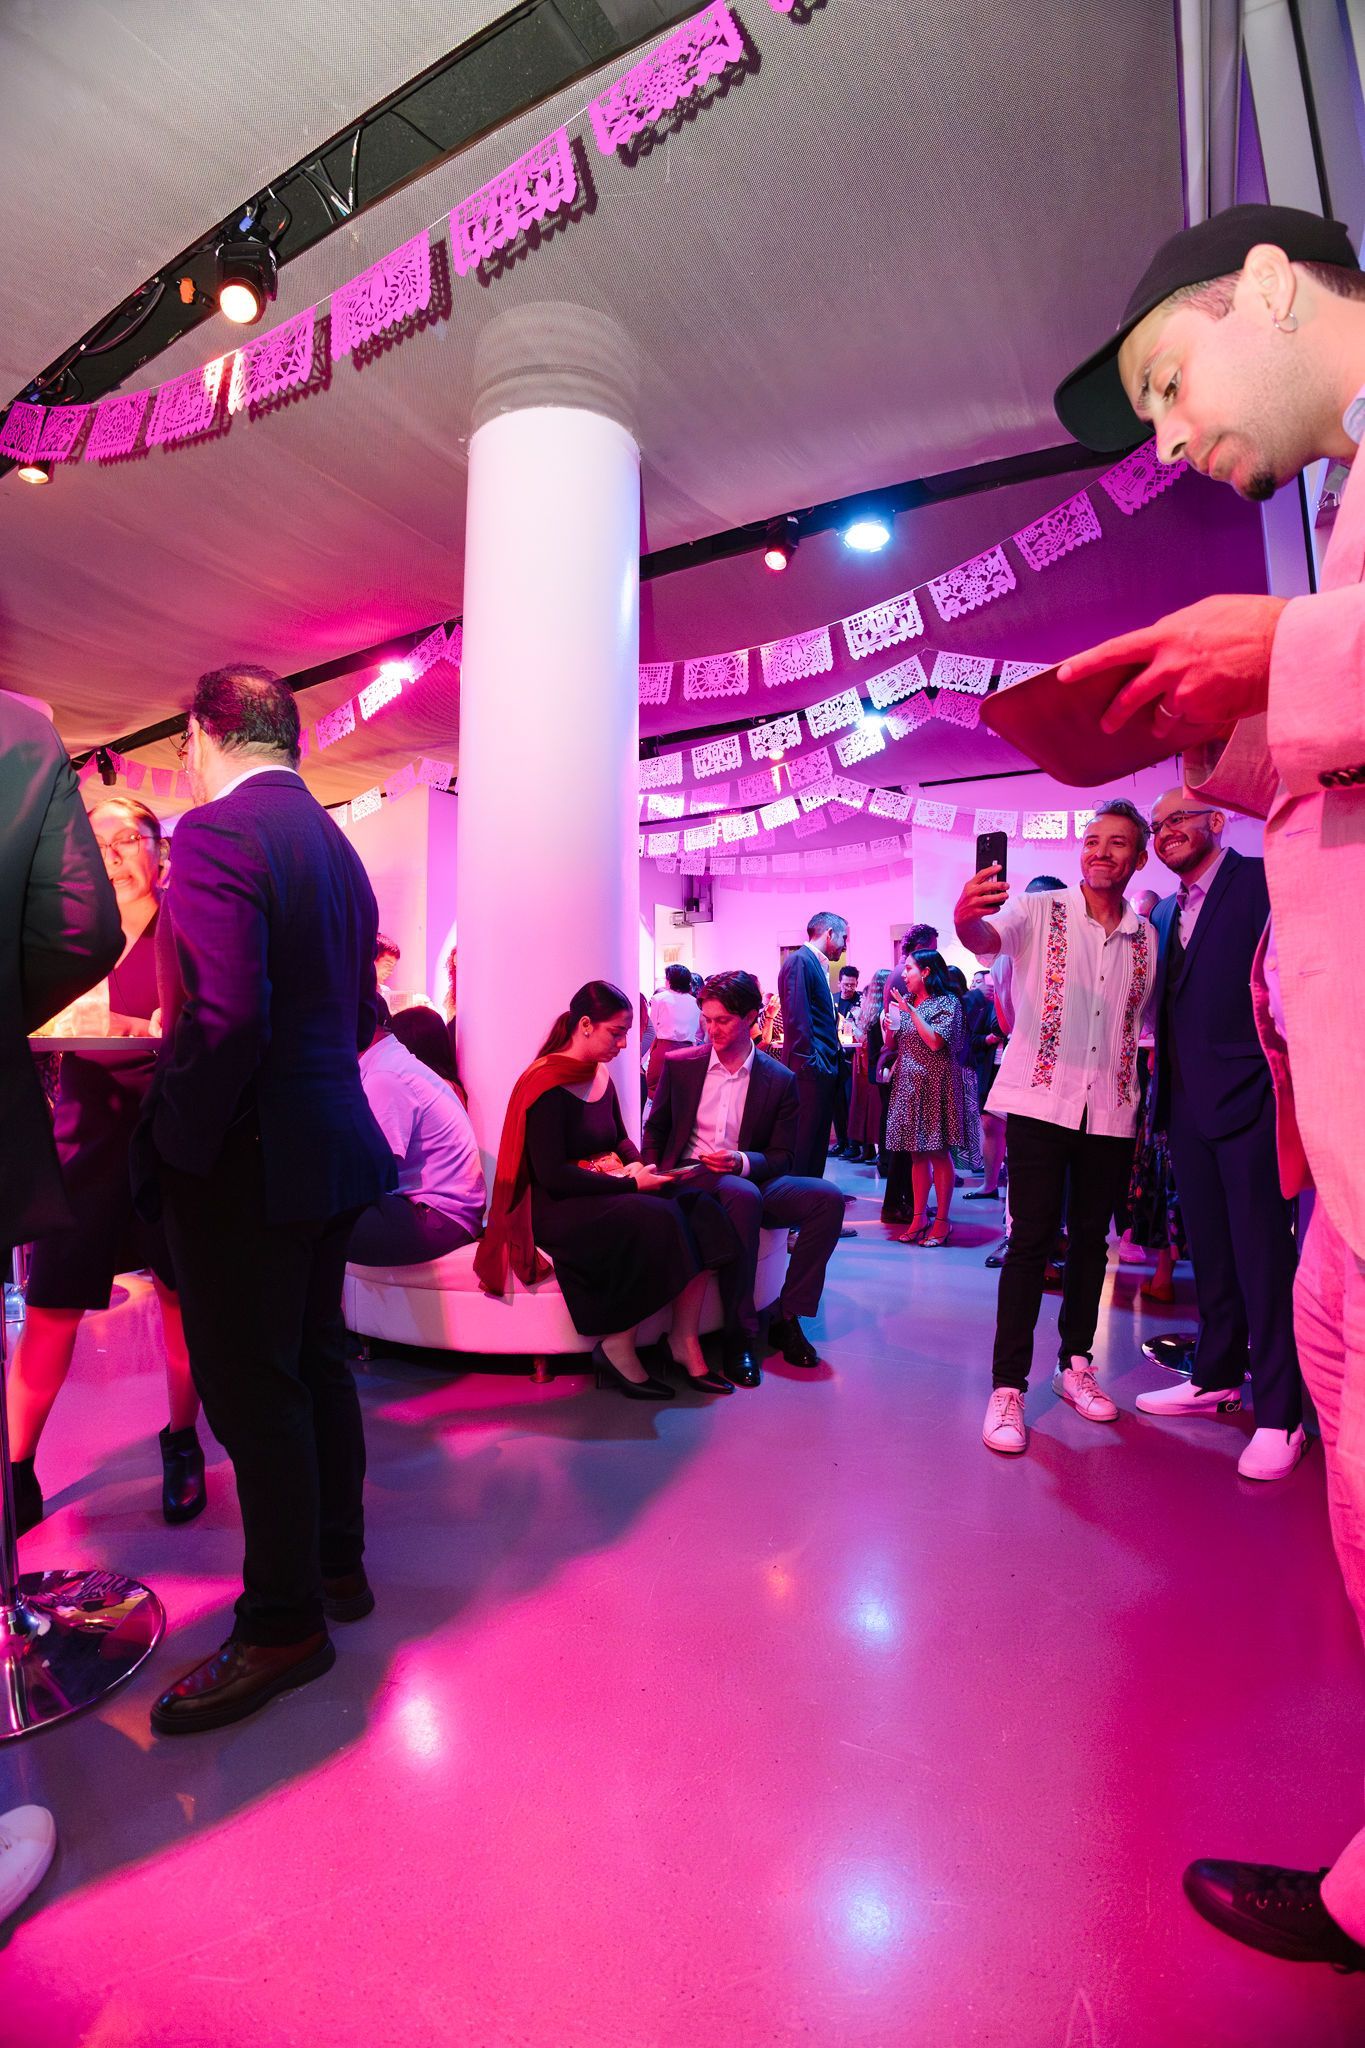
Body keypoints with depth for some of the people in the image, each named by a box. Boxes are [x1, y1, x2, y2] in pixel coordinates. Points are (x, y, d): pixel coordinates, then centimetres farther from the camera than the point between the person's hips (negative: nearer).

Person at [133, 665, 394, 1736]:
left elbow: (224, 1016, -24)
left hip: (242, 1161, -9)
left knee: (249, 1388, 4)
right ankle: (337, 1565, 35)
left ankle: (284, 1623, 21)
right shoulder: (339, 847, 13)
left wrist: (181, 1145, -14)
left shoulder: (216, 831, -14)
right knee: (316, 1363, 19)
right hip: (331, 1146, 9)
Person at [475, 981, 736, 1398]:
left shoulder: (600, 1075, 10)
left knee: (699, 1207, -16)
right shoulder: (548, 1083, -14)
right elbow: (552, 1175, -18)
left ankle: (685, 1340, -9)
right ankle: (618, 1350, -16)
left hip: (609, 1194, 8)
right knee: (658, 1219, -31)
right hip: (556, 1208, -7)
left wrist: (636, 1165, -1)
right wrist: (630, 1184, -20)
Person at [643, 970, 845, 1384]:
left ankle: (787, 1318, -11)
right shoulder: (680, 1065, 4)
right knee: (744, 1194, -36)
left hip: (750, 1181, 2)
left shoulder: (780, 1080, 2)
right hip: (690, 1177, -2)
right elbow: (655, 1129, 13)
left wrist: (743, 1161, -19)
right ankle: (740, 1333, -25)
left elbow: (782, 1157, 2)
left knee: (828, 1197, -22)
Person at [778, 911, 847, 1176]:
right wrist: (809, 1060, -19)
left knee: (818, 1142, 14)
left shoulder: (817, 964, 20)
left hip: (823, 1068, 10)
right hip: (809, 1068, -10)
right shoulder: (799, 961, -10)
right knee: (803, 1142, -5)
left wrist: (830, 1063, 13)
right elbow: (796, 1017, -18)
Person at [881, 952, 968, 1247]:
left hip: (935, 1084, -6)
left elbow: (936, 1042, -18)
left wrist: (912, 1012, -16)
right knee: (916, 1154, 7)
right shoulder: (906, 1001, 13)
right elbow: (893, 1044, 16)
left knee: (939, 1153, 0)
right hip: (908, 1084, 6)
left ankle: (942, 1220, 6)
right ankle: (919, 1216, 13)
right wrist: (890, 1029, -5)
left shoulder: (947, 1002, -6)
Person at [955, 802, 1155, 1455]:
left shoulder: (1146, 937, 10)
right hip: (1040, 1100, -4)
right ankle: (1007, 1388, 3)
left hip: (1111, 1109, 4)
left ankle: (1075, 1365, 29)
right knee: (1031, 1240, -5)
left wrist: (1142, 1101, 9)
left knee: (1090, 1240, 13)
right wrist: (966, 920, -46)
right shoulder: (1039, 911, -2)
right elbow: (987, 939, -22)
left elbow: (1143, 1022, 17)